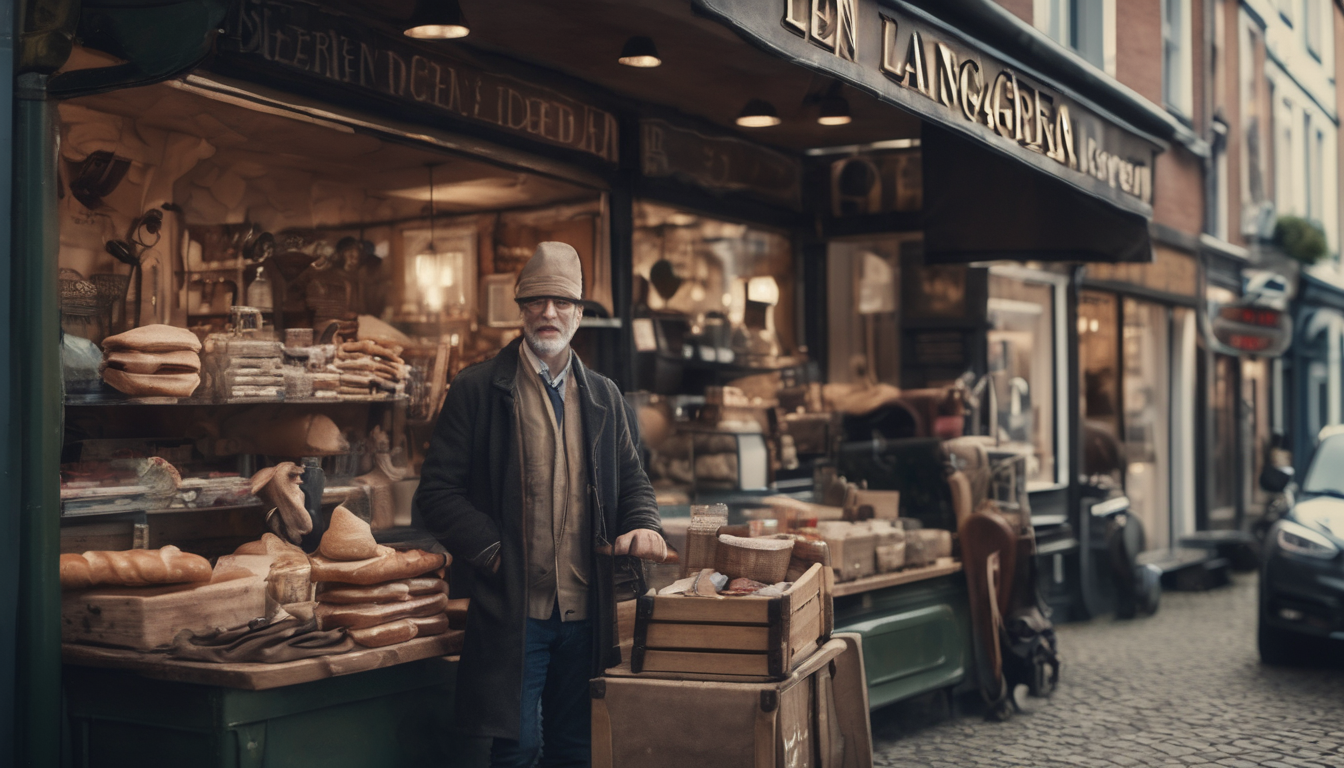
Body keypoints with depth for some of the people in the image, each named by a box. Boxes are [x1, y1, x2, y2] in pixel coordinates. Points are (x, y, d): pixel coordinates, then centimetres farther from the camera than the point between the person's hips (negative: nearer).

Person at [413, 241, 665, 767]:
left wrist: (643, 525, -2)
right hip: (512, 609, -4)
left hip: (586, 609, 4)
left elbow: (631, 479, 19)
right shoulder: (477, 390, -1)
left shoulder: (604, 398, 13)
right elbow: (437, 492, -4)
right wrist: (492, 551, -13)